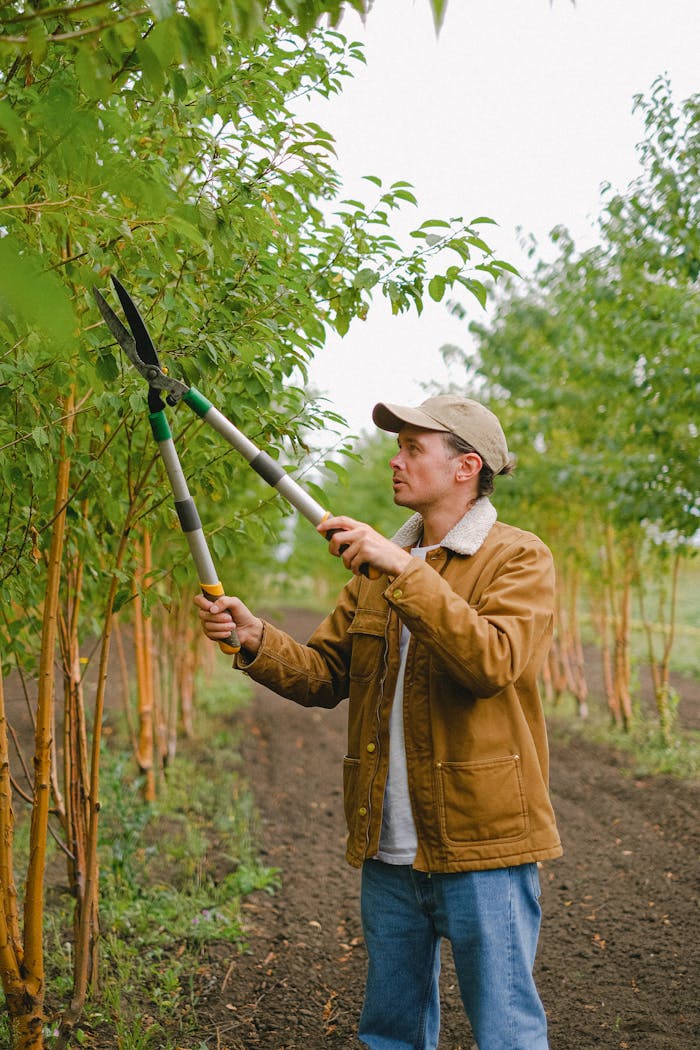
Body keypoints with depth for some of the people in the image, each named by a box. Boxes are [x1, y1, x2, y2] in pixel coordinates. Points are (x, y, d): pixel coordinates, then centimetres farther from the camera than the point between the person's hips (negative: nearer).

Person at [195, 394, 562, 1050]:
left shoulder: (518, 558, -6)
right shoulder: (375, 565, 15)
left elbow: (494, 660, -25)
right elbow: (325, 675, 10)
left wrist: (405, 570, -28)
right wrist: (256, 640, -8)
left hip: (481, 848, -6)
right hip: (388, 850, 6)